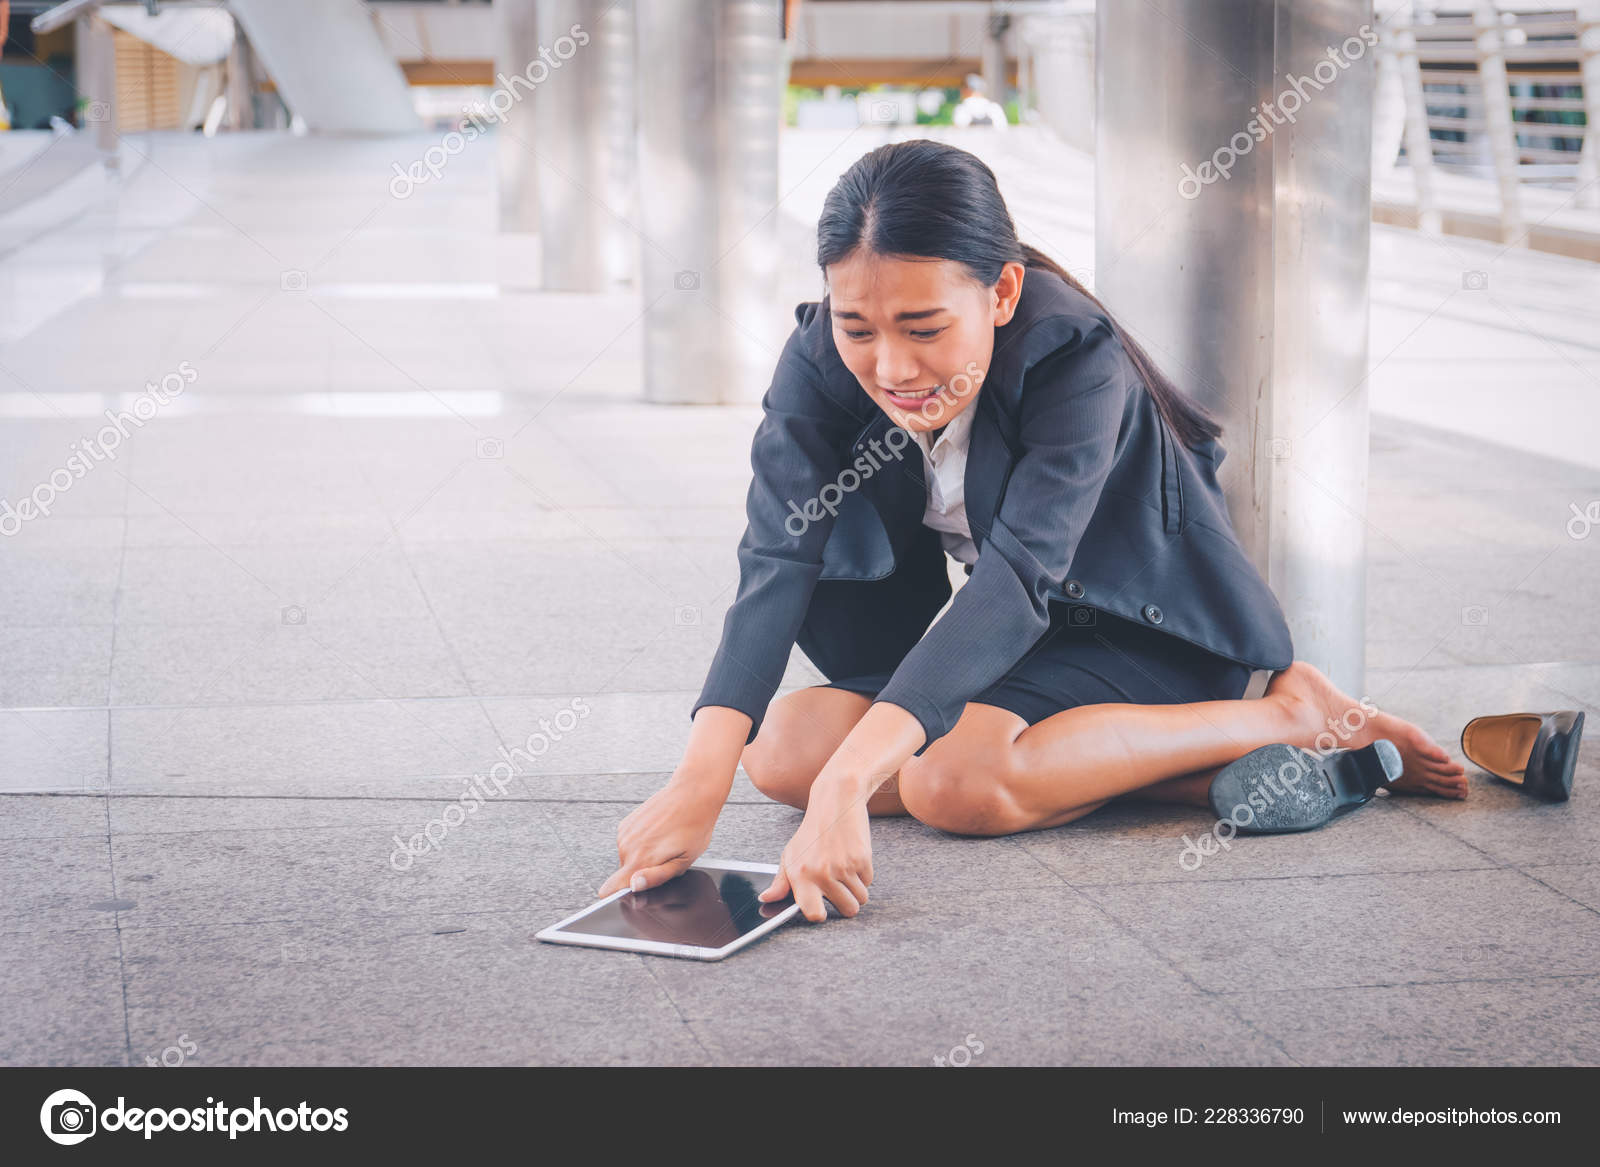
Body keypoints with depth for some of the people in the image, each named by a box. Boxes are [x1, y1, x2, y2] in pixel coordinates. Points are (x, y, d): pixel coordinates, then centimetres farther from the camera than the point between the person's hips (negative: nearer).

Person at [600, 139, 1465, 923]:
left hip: (1141, 633, -6)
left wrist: (848, 780, -55)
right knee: (779, 745, -16)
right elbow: (778, 559, -28)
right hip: (991, 643, 7)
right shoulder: (820, 362, -17)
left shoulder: (1077, 357, -31)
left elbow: (1018, 577, -43)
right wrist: (698, 781, -44)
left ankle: (1292, 717, -17)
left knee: (956, 778, -32)